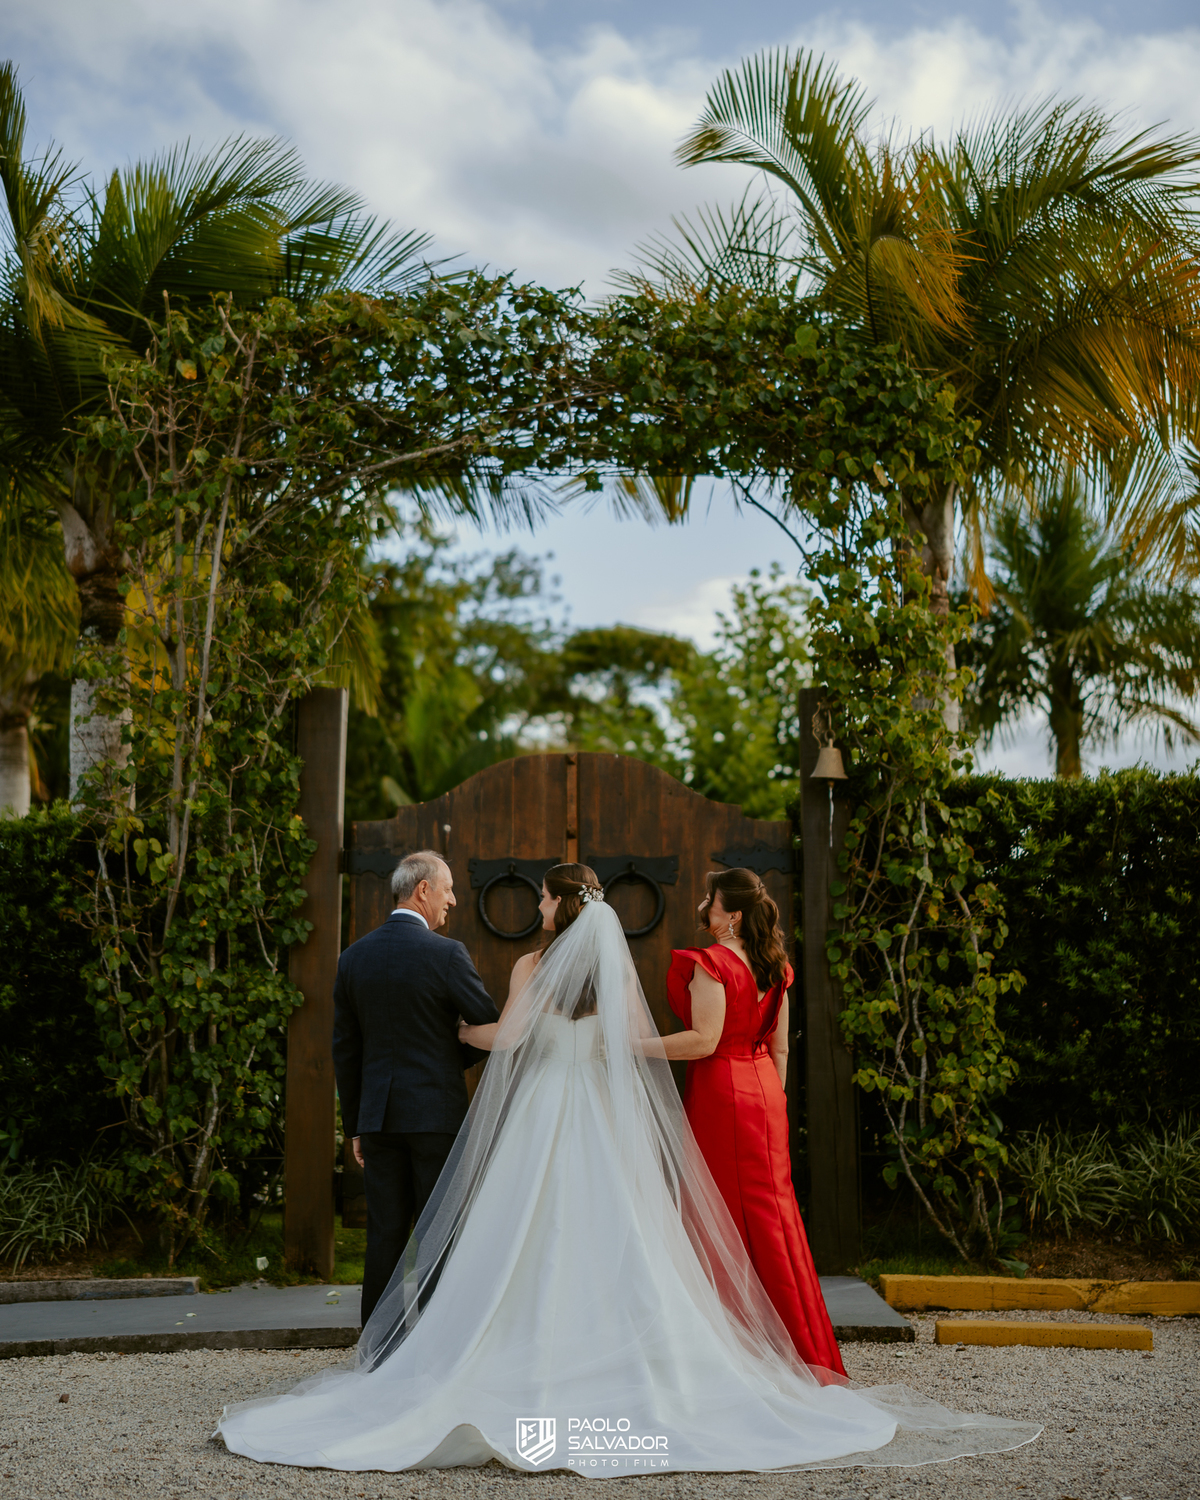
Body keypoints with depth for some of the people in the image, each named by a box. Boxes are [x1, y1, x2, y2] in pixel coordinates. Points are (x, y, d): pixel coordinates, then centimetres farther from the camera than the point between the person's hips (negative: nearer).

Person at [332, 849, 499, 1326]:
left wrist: (354, 1126, 16)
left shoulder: (353, 957, 6)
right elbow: (494, 1028, -5)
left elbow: (345, 1049, 10)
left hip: (378, 1116, 5)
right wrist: (453, 1060, 17)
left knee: (384, 1235, 8)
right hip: (436, 1113, -5)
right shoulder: (445, 954, -10)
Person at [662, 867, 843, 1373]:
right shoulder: (774, 968, 9)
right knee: (769, 1212, 13)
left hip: (720, 1094, -8)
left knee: (728, 1217, 0)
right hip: (764, 1088, 8)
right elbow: (779, 1047, 12)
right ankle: (801, 1346, 18)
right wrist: (773, 1102, 19)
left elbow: (704, 1040, -21)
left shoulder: (711, 962, -15)